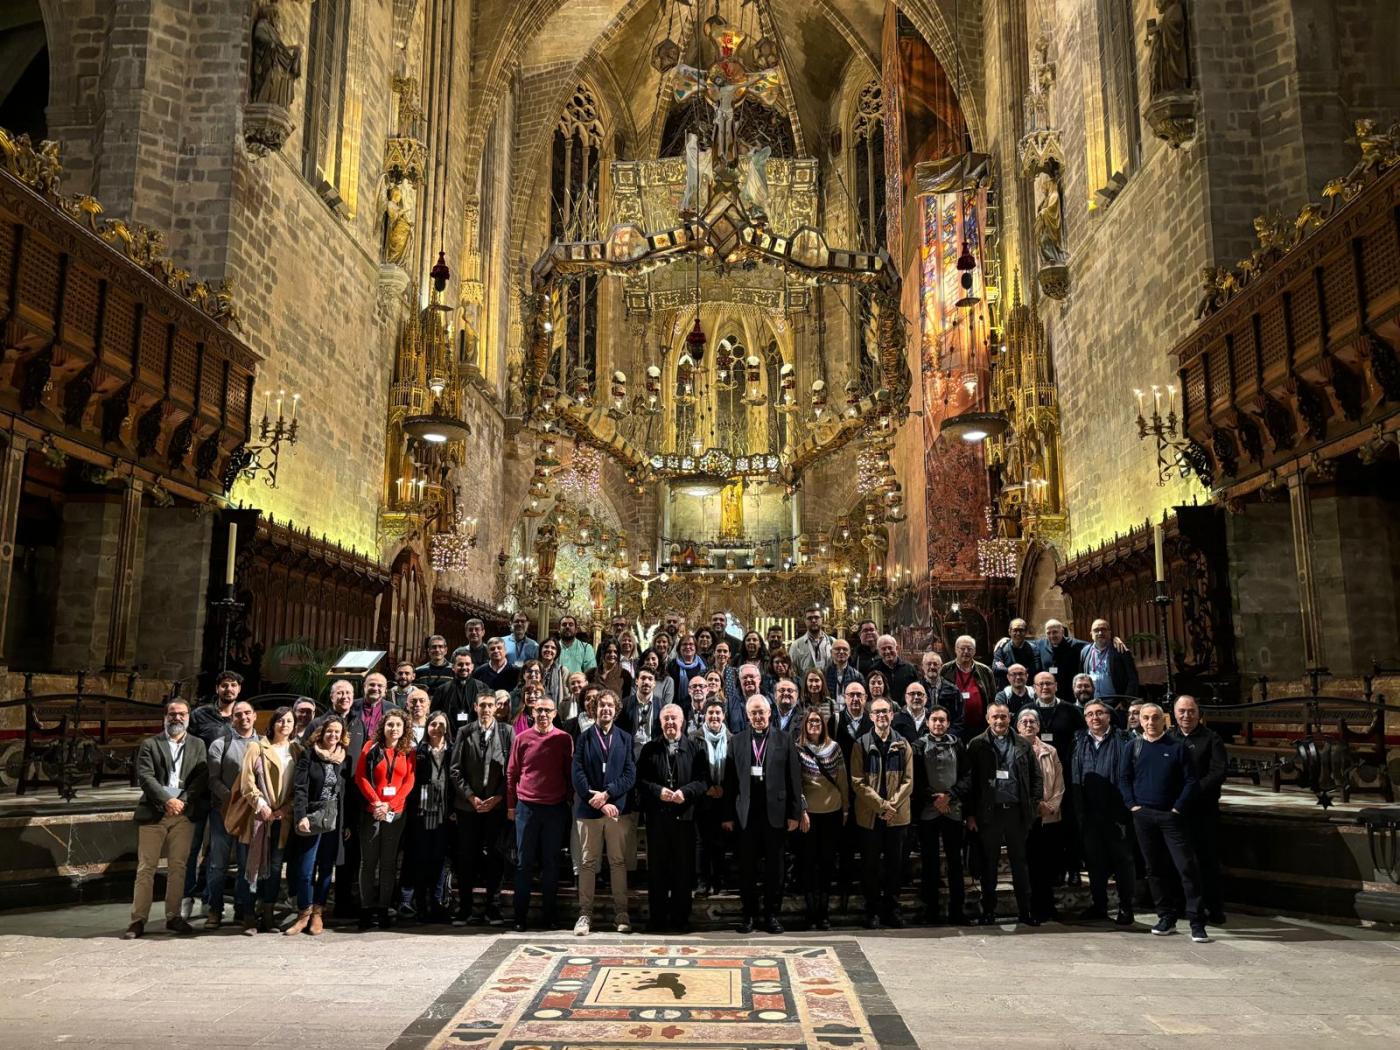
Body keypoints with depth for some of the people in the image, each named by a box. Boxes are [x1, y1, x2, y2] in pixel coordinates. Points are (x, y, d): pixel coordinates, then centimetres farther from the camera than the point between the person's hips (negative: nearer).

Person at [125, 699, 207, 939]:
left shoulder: (198, 745, 13)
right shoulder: (149, 744, 7)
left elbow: (201, 778, 3)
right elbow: (145, 777, -4)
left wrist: (182, 801, -11)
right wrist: (167, 800, -14)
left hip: (184, 813, 2)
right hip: (153, 812, -1)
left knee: (178, 867, 4)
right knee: (146, 868, -1)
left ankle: (173, 917, 11)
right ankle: (138, 921, 3)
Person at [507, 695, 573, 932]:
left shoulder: (564, 739, 2)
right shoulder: (521, 739, 3)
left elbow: (570, 773, 6)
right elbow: (511, 773, 8)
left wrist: (570, 802, 2)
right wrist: (510, 805, 6)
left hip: (555, 808, 0)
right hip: (526, 807, 0)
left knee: (551, 863, 7)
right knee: (524, 863, 5)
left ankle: (550, 916, 15)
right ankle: (520, 916, 11)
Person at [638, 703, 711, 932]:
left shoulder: (695, 748, 5)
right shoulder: (649, 749, 7)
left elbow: (704, 780, -1)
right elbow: (640, 780, 3)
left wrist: (686, 792, -16)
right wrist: (658, 791, -13)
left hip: (685, 815, 0)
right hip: (657, 816, 1)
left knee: (684, 868, 5)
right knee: (657, 868, 6)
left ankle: (681, 918, 16)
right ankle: (657, 917, 15)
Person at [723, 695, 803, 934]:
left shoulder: (784, 740, 3)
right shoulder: (737, 741, 6)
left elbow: (794, 779, 1)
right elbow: (730, 780, 4)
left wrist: (795, 813, -4)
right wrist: (728, 815, 0)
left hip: (776, 813, -1)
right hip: (746, 814, 1)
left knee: (775, 867, 6)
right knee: (747, 868, 6)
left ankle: (772, 914, 17)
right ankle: (749, 913, 18)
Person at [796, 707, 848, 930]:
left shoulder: (834, 747, 4)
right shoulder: (798, 749, -4)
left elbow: (842, 779, 8)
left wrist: (846, 808, 8)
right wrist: (802, 810, -11)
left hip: (832, 811, 3)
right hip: (809, 812, -2)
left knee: (828, 861, 7)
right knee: (809, 862, 3)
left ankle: (824, 912, 16)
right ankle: (812, 912, 11)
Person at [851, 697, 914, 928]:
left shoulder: (902, 745, 5)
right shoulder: (861, 744, -1)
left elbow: (908, 781, 1)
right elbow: (857, 782, -6)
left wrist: (892, 805, -11)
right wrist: (881, 805, -13)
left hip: (898, 815, 2)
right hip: (870, 815, -1)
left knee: (895, 864, 8)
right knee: (871, 864, 5)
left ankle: (892, 908, 19)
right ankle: (873, 910, 15)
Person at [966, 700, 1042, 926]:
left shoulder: (1022, 745, 7)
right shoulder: (977, 745, 1)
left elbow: (1036, 776, 10)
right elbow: (969, 780, -1)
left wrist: (1034, 803, 0)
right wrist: (971, 814, -5)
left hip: (1016, 811, 1)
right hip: (989, 812, -1)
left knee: (1019, 861, 8)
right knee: (989, 863, 7)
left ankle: (1025, 910, 16)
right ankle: (989, 911, 15)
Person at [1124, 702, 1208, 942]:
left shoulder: (1177, 747, -1)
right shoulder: (1134, 747, 8)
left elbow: (1191, 782, -2)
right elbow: (1125, 779, 12)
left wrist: (1177, 808, -8)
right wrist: (1133, 805, 0)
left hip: (1171, 816, -3)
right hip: (1143, 816, 3)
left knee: (1187, 867, -8)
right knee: (1155, 868, 9)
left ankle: (1196, 922, -3)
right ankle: (1166, 917, 19)